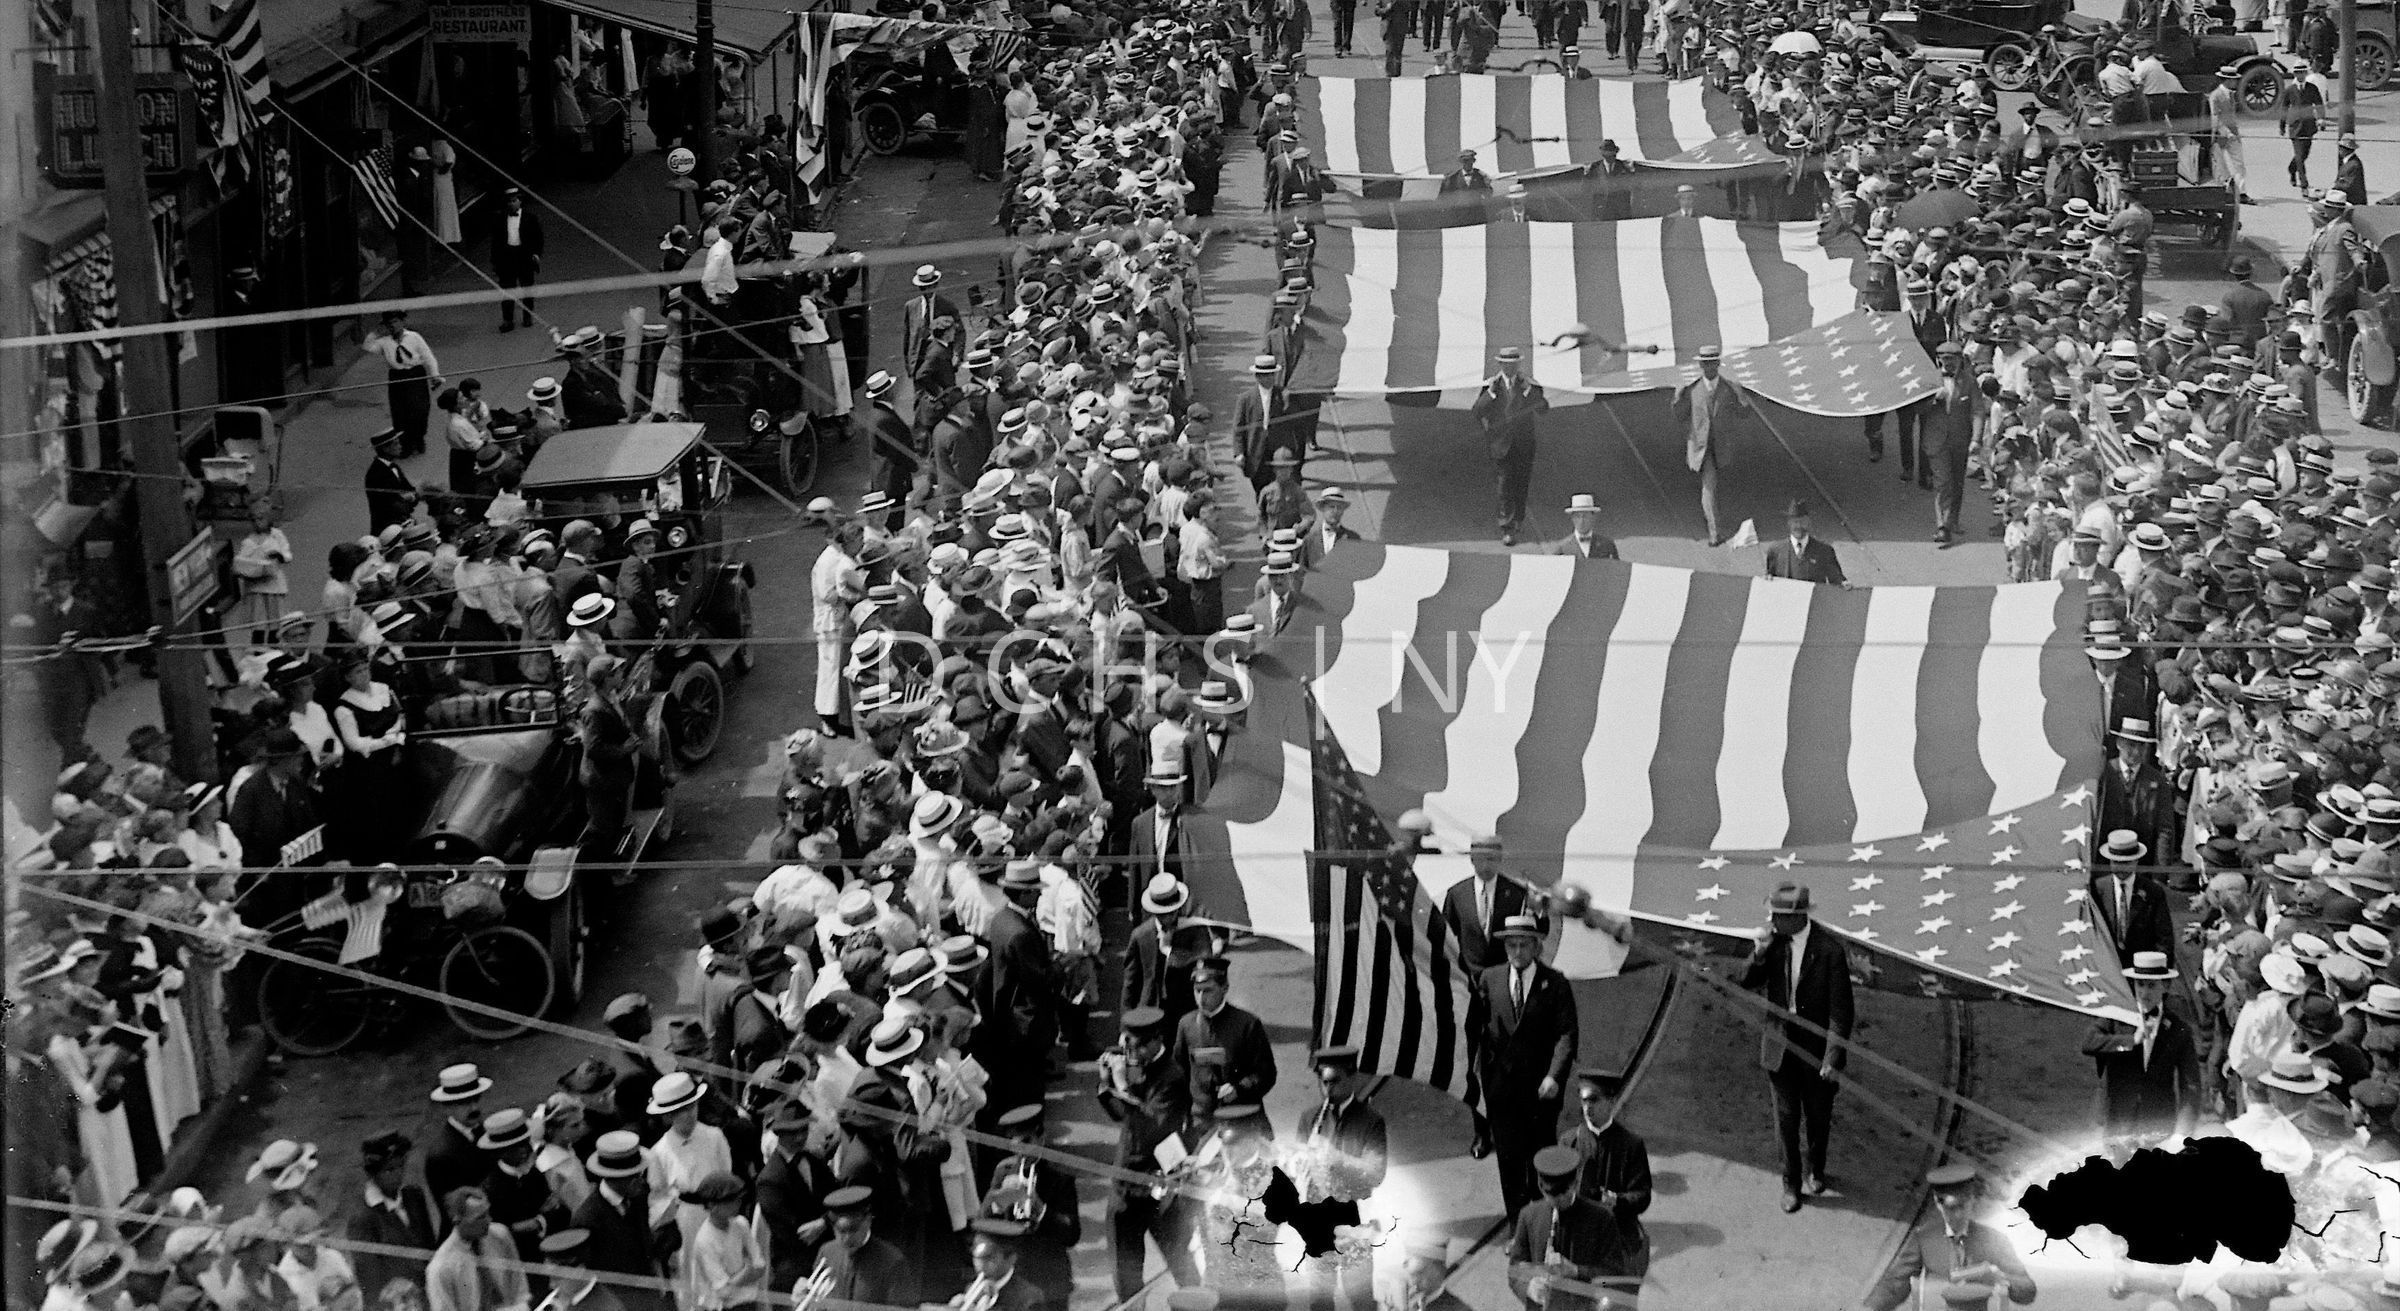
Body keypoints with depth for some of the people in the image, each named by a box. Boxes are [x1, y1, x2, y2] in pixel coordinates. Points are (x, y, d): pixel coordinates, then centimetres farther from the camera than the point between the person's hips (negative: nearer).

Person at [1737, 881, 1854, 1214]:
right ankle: (1791, 1183, 22)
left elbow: (1841, 1009, -15)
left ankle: (1814, 1171, 39)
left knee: (1817, 1118, 13)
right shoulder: (1774, 942, -5)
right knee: (1786, 1117, 7)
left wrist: (1833, 1058, -17)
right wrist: (1759, 953, -22)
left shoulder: (1831, 950, -17)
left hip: (1816, 1049, -2)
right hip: (1780, 1046, 3)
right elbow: (1748, 983, -3)